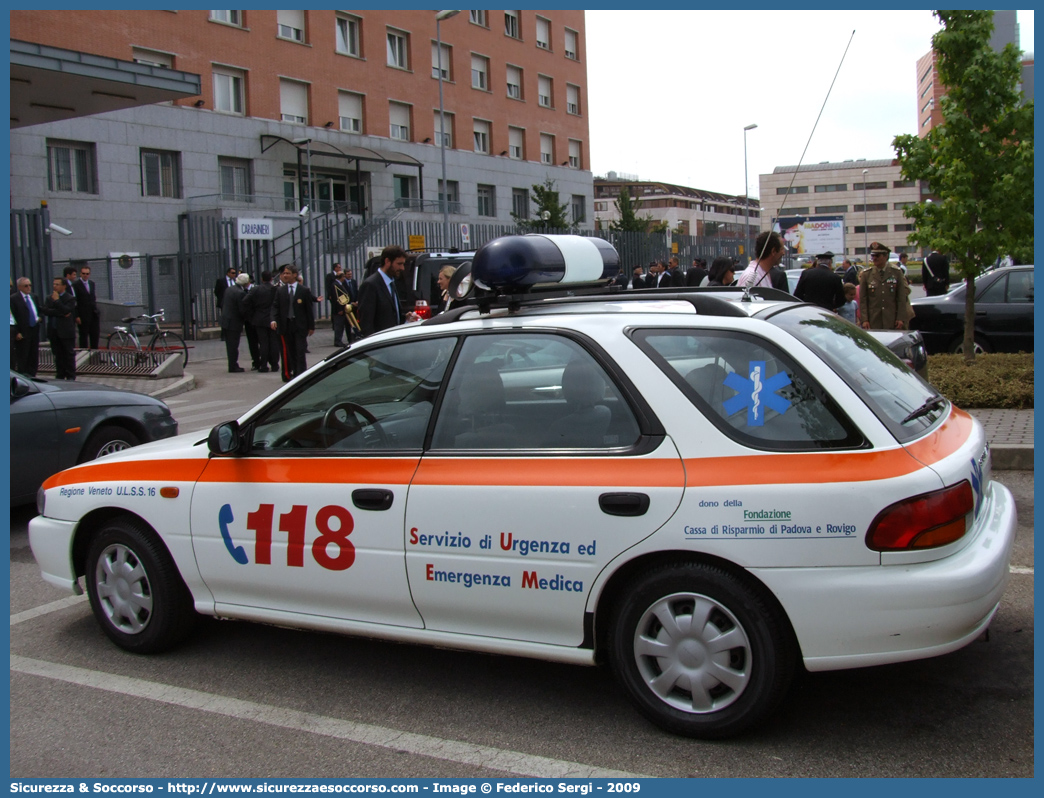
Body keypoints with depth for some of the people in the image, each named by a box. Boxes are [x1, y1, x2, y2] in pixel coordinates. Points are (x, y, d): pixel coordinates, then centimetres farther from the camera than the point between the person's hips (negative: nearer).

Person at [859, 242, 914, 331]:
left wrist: (901, 318, -3)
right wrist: (864, 320, -5)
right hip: (873, 322, 0)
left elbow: (902, 297, 3)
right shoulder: (866, 274, 5)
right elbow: (862, 300, 3)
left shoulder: (896, 272, 5)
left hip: (892, 320, 0)